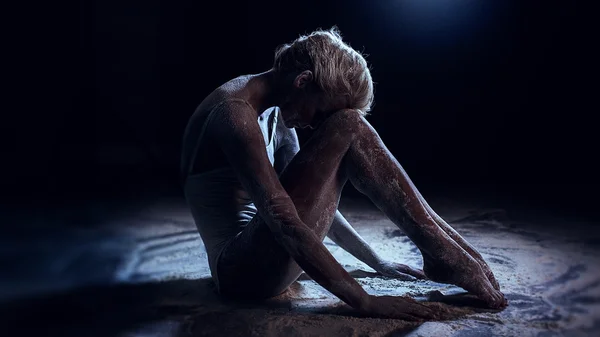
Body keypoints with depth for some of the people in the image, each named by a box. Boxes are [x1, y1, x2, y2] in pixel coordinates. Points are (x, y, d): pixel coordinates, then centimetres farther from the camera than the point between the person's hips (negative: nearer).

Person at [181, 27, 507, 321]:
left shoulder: (275, 112, 10)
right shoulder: (235, 112, -19)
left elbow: (312, 200, 14)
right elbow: (284, 222, -28)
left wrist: (377, 263, 12)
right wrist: (366, 301, -26)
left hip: (263, 252, 9)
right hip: (242, 268, -9)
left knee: (347, 132, 1)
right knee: (347, 127, -18)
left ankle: (442, 250, 1)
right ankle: (444, 254, -11)